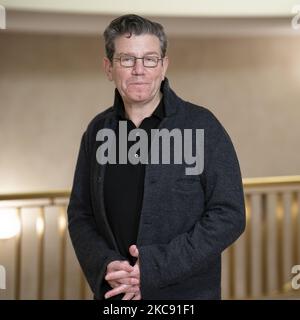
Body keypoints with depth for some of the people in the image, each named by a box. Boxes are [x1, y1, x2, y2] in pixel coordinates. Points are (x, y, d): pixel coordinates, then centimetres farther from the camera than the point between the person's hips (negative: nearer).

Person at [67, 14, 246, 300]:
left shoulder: (202, 126, -10)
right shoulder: (97, 131, 2)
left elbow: (228, 215, -14)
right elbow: (79, 215, 7)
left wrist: (155, 267, -20)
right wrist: (105, 266, -12)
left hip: (187, 291, -3)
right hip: (113, 293, 4)